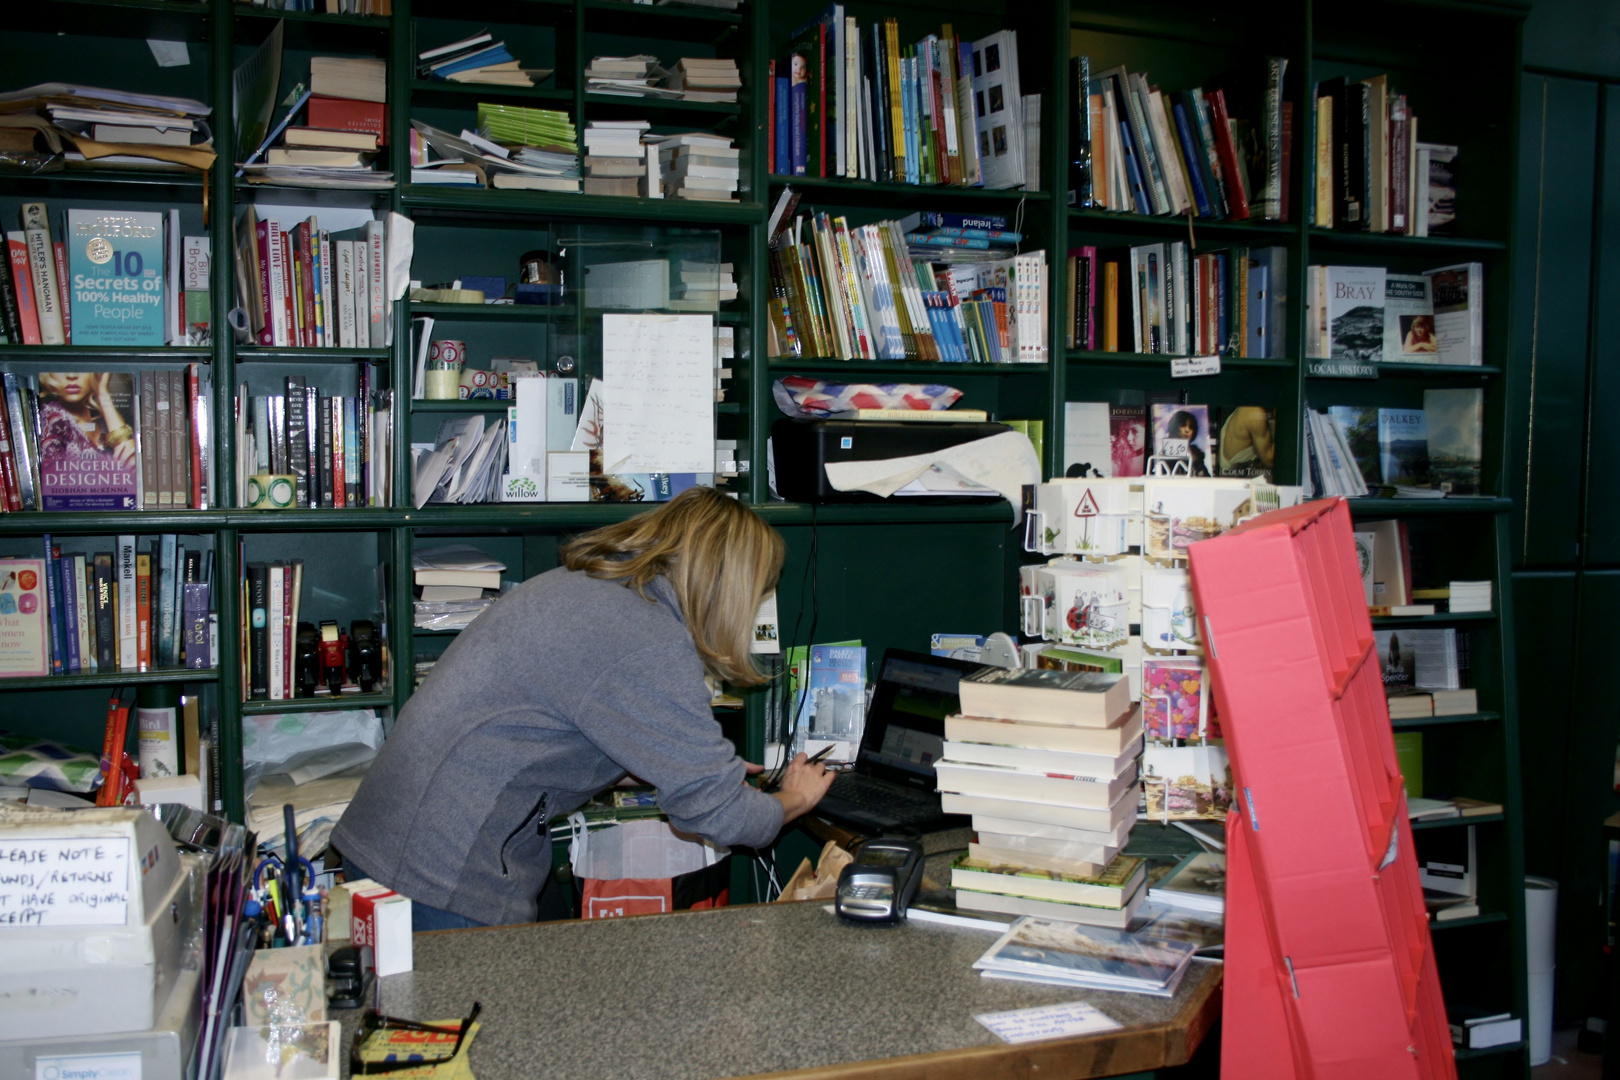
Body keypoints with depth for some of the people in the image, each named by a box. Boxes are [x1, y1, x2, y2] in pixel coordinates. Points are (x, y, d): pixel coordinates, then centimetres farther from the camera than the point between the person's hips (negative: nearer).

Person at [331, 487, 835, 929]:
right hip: (445, 876, -10)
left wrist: (713, 768, 28)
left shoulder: (575, 584, 10)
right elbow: (715, 813, -14)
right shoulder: (654, 648, -20)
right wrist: (791, 802, 6)